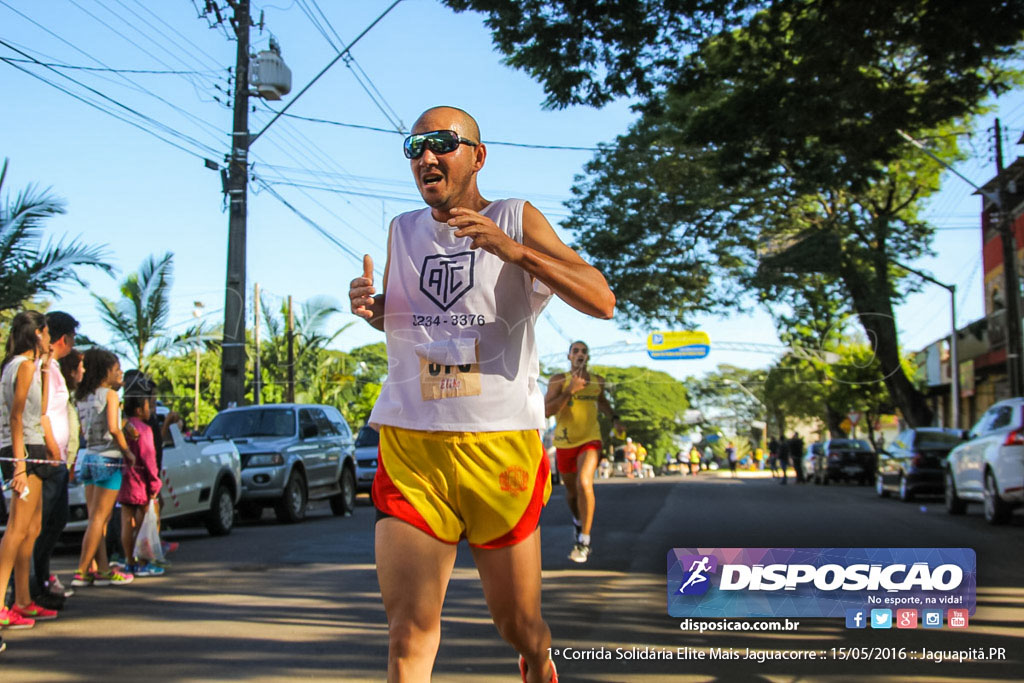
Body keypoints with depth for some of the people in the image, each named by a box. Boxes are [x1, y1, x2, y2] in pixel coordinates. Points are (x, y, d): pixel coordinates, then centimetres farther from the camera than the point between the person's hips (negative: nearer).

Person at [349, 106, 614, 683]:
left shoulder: (518, 220, 1)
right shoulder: (402, 230, 13)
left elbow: (602, 301, -9)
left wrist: (515, 250, -21)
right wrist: (370, 305, 5)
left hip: (501, 443, -2)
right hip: (409, 442, 2)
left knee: (518, 622, 11)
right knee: (408, 631, -7)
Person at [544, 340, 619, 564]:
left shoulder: (597, 380, 4)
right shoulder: (559, 380, -7)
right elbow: (547, 411, -20)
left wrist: (614, 417, 10)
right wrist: (570, 390, -27)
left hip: (590, 440, 0)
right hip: (565, 443, 0)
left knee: (584, 483, -24)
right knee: (571, 491, 16)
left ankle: (584, 540, -16)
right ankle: (578, 520, 50)